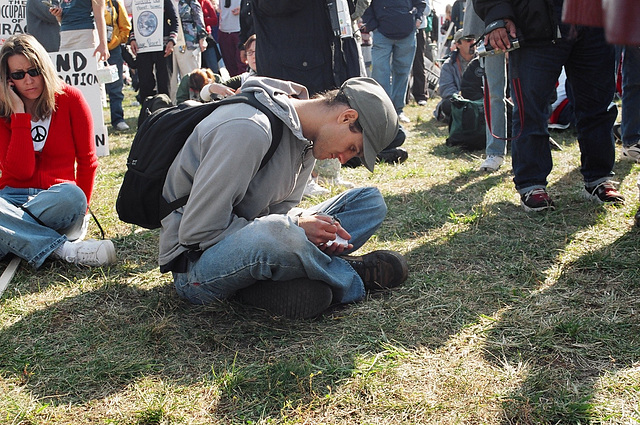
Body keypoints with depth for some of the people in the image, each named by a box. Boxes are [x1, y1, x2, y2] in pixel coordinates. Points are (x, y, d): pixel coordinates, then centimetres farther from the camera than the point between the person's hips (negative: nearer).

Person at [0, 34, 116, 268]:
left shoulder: (70, 99, -1)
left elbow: (87, 161, 2)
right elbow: (20, 171, -11)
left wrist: (79, 209, -8)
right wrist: (20, 114, -13)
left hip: (57, 196, 0)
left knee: (72, 196, -38)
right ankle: (64, 249, -34)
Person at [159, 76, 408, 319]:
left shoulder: (305, 135, 3)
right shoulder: (249, 130, -26)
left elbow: (280, 209, 9)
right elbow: (197, 232, -25)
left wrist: (314, 226, -13)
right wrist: (296, 227, -23)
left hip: (251, 249, 9)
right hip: (196, 264, -8)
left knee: (370, 201, 3)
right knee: (268, 236, -43)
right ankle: (354, 280, -11)